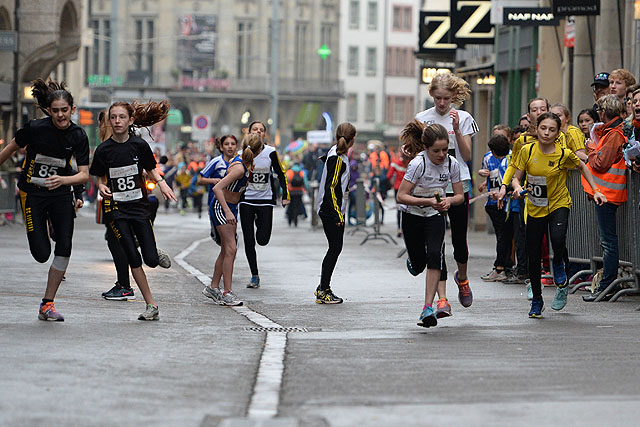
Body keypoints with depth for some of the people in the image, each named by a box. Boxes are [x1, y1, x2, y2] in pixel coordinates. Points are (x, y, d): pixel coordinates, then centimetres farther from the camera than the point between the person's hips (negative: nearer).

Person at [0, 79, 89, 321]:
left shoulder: (78, 136, -9)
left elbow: (84, 175, -13)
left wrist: (63, 179, -32)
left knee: (64, 247, -11)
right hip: (32, 193, -2)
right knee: (41, 254, -8)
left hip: (61, 194, 2)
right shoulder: (35, 128, -15)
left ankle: (47, 305, 1)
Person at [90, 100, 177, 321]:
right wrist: (102, 187, -15)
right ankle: (151, 305, 3)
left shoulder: (140, 145, -3)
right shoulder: (103, 149, -3)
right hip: (115, 208, -1)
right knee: (133, 258, -7)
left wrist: (161, 182, -7)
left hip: (139, 205, 1)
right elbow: (100, 178, 6)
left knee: (151, 261, -4)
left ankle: (156, 252, 35)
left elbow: (151, 170, 11)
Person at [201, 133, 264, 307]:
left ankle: (213, 288, 22)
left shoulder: (242, 161, 1)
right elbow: (217, 188, -31)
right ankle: (227, 293, -11)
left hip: (231, 206, 9)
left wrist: (250, 172, 9)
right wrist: (227, 212, -34)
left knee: (226, 250, 12)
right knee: (231, 249, -12)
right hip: (221, 206, -9)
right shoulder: (239, 168, -26)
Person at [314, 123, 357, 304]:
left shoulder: (336, 153, 10)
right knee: (335, 248, -6)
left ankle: (323, 288, 17)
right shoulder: (337, 158, -17)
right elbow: (331, 187, -21)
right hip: (331, 212, -9)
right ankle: (323, 291, -3)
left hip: (332, 210, 9)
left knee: (335, 248, 12)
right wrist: (337, 213, -22)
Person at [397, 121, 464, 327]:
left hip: (435, 217, 2)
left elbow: (460, 196, -2)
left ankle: (428, 308, -20)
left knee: (435, 255, -22)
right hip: (412, 217, -2)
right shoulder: (418, 164, -24)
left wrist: (449, 200, -25)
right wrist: (428, 201, -34)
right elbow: (401, 196, -22)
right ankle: (413, 261, 45)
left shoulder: (452, 163, -11)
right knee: (418, 266, 3)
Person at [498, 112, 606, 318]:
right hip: (534, 208, 2)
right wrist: (517, 187, -24)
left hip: (559, 204, -2)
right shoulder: (527, 151, -9)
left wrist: (595, 190, 2)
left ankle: (559, 269, 5)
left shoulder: (564, 154, -13)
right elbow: (516, 177, -2)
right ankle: (537, 301, 25)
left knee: (557, 239, -31)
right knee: (533, 257, 4)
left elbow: (582, 167, 6)